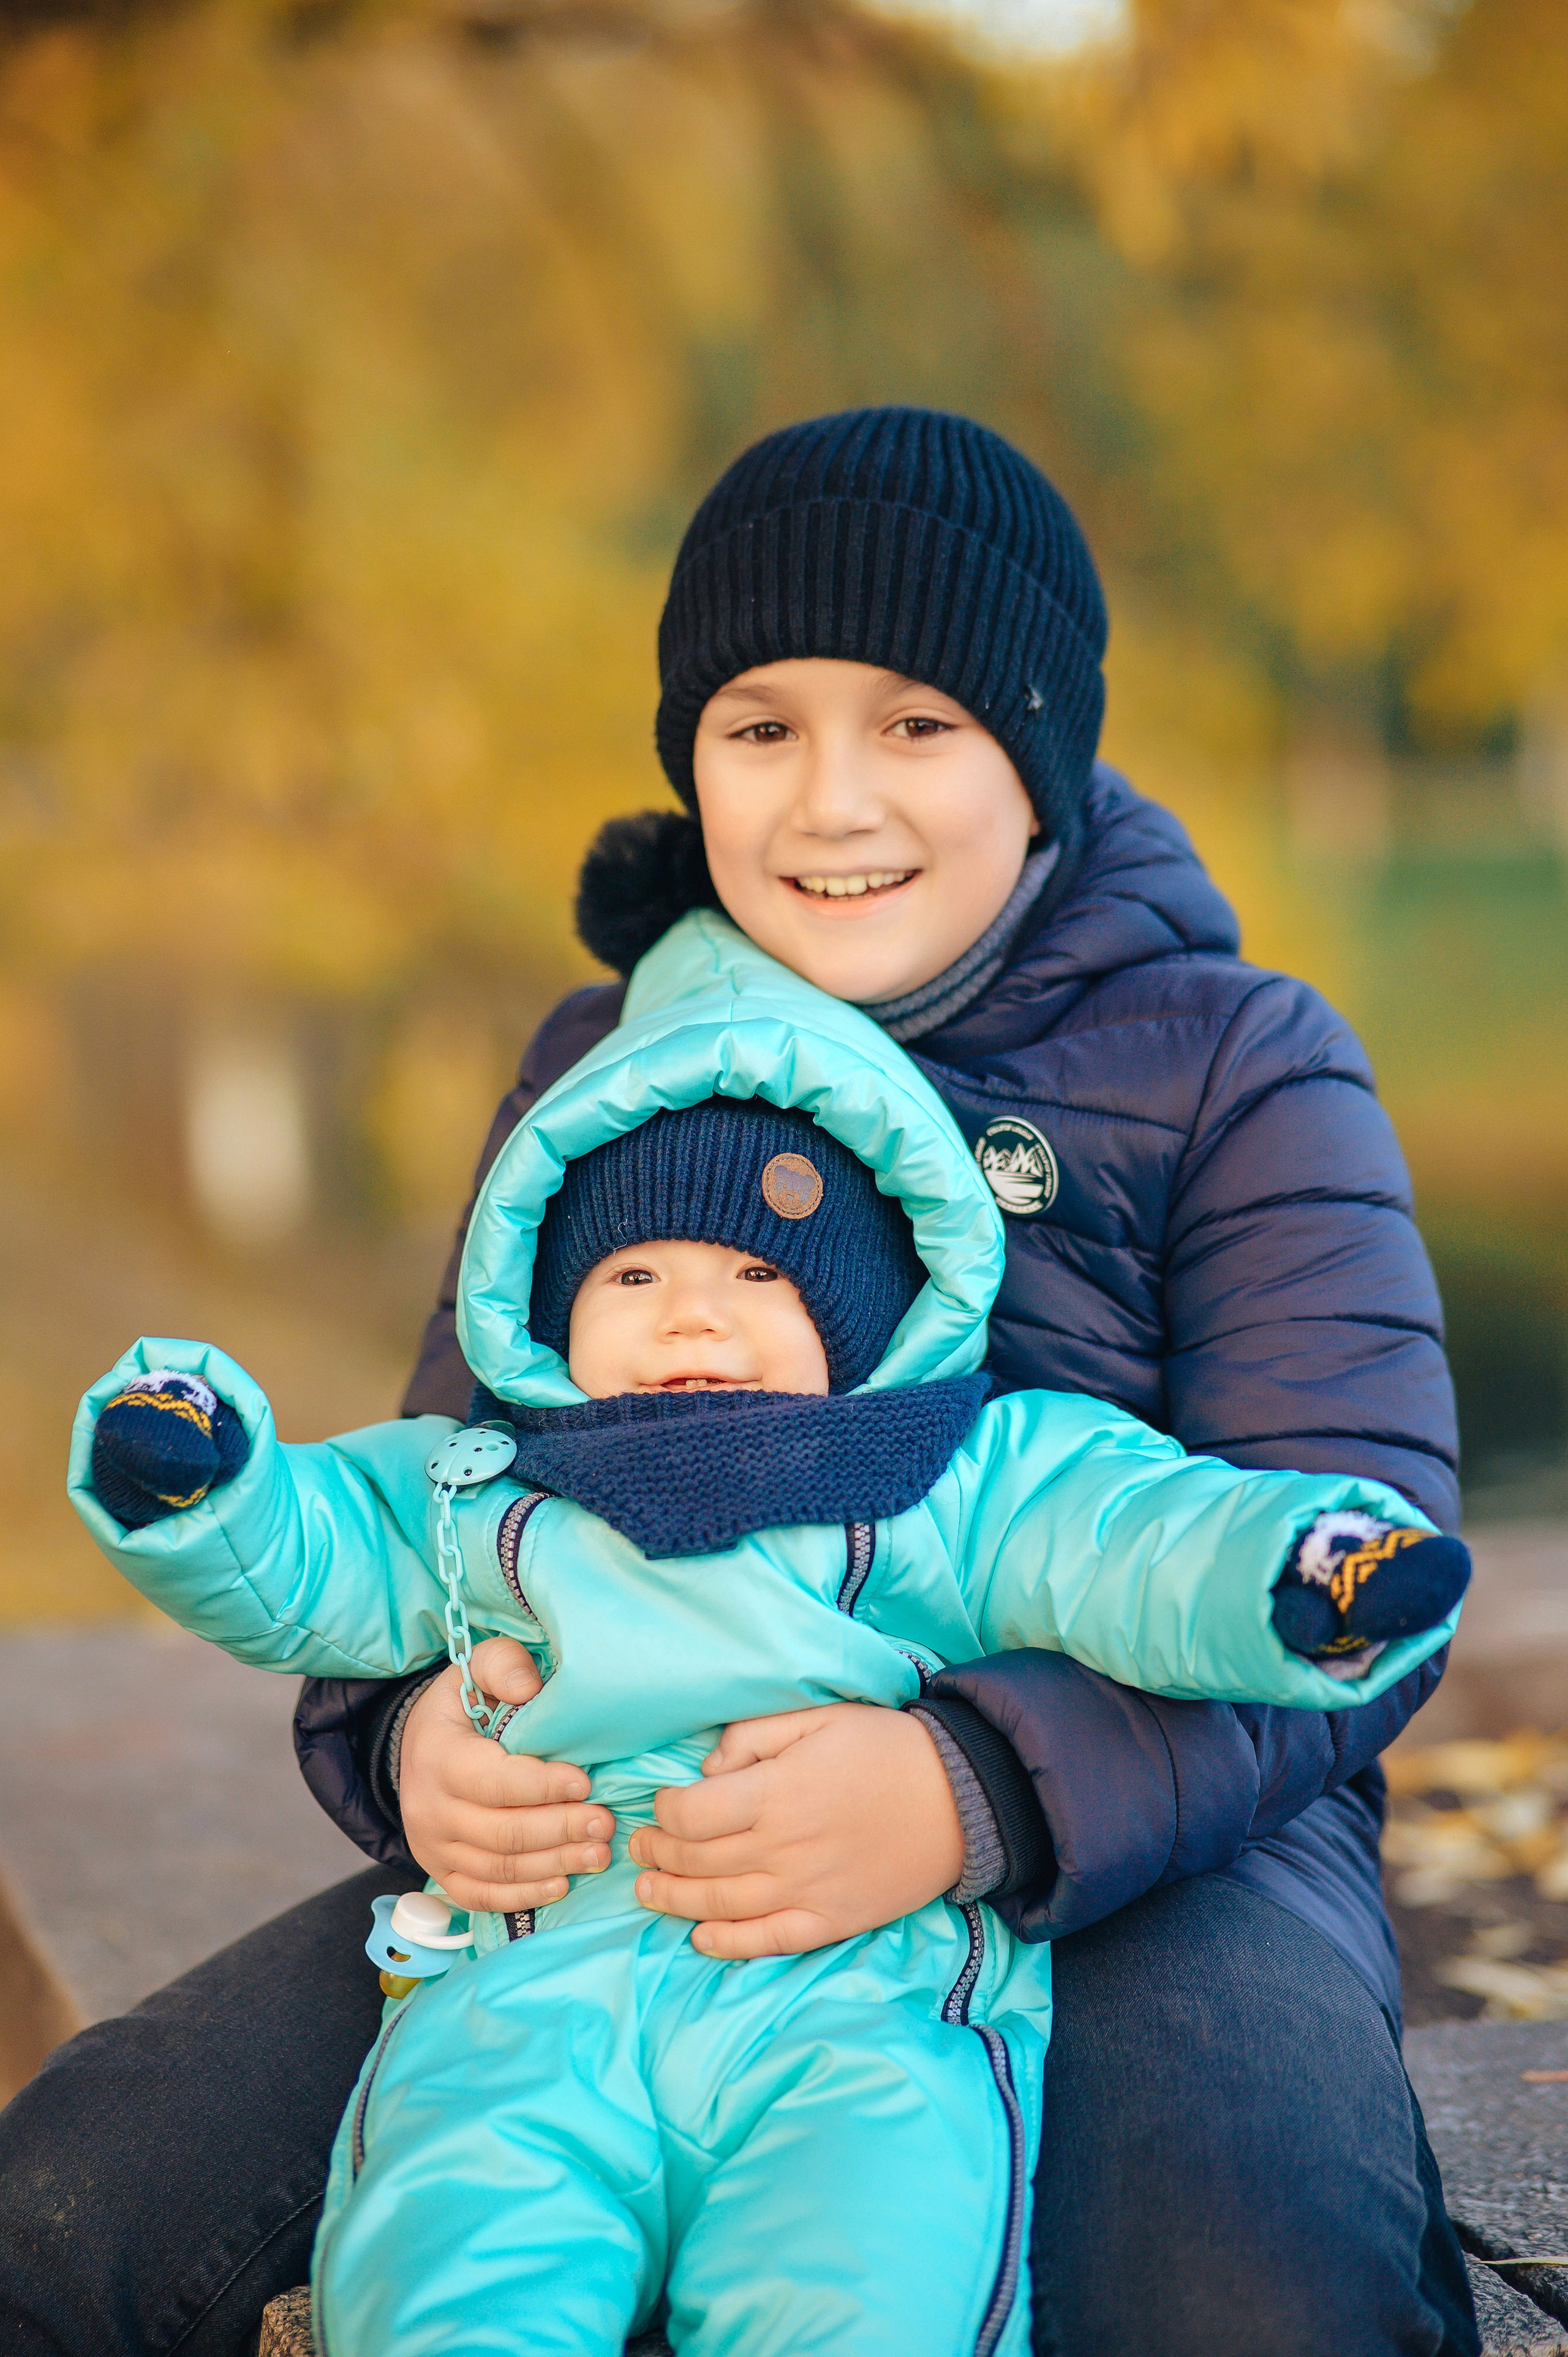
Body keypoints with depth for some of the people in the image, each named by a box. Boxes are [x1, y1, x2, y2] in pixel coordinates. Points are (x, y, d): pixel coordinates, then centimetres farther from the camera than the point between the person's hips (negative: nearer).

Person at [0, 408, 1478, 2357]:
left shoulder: (1234, 1069, 3)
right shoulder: (599, 1072, 16)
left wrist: (981, 1787, -26)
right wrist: (408, 1732, -11)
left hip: (1136, 1844, -3)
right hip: (614, 1837, 4)